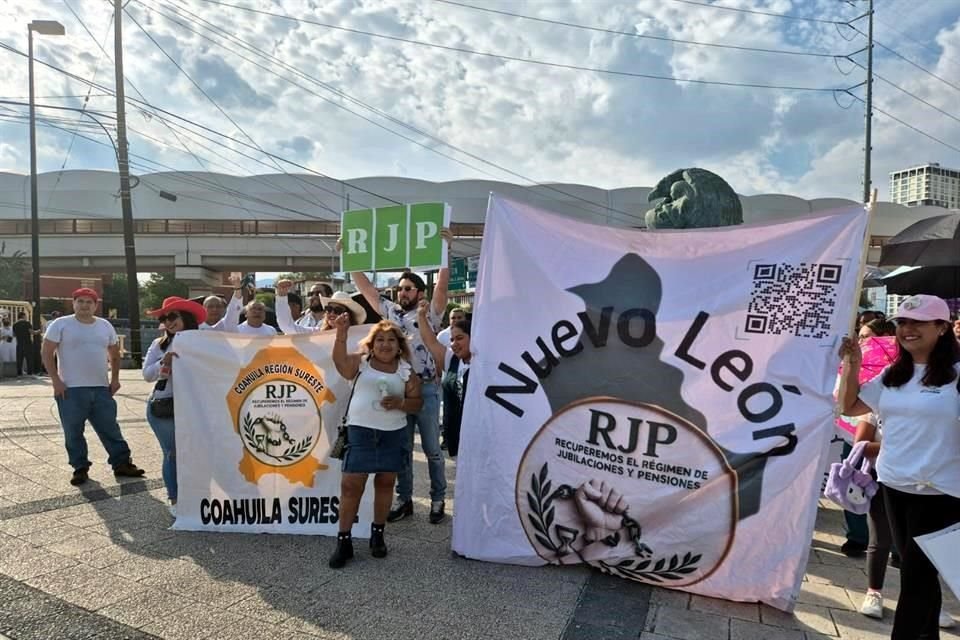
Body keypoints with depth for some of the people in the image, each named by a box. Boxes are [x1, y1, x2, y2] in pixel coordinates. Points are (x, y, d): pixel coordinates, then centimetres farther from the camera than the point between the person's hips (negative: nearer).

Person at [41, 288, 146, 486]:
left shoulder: (105, 326, 11)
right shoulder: (60, 325, -2)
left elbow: (114, 354, 19)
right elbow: (47, 354, -4)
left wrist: (115, 378, 9)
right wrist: (56, 380, -12)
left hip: (101, 388, 3)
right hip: (70, 389, -3)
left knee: (110, 429, 7)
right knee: (73, 432, 4)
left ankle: (122, 463, 14)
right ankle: (80, 468, 16)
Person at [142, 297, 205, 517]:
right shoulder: (159, 344, 5)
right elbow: (147, 374, -1)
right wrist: (164, 362, -16)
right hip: (162, 407, 1)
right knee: (172, 453, 7)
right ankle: (175, 500, 19)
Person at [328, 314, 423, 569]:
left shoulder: (406, 371, 5)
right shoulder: (361, 362, 4)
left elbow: (417, 403, 5)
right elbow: (340, 362, -18)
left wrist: (400, 403, -16)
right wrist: (341, 333, -31)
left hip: (393, 434, 2)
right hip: (360, 431, -1)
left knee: (385, 483, 11)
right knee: (350, 485, -3)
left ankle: (378, 534, 28)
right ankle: (344, 540, 9)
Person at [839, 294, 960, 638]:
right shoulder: (892, 375, 8)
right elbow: (850, 407, 13)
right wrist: (853, 365, 3)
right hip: (893, 485, 6)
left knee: (916, 573, 2)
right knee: (919, 569, 19)